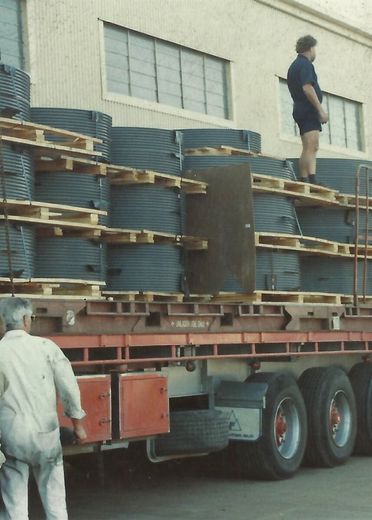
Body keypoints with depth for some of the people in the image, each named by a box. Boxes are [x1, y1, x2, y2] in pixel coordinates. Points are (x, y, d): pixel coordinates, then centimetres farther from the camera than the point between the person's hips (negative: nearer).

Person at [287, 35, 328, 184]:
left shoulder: (294, 66, 23)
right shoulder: (306, 64, -7)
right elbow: (307, 87, -20)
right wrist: (321, 109, -20)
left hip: (300, 110, 10)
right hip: (309, 110, -10)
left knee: (307, 149, 10)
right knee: (311, 147, -19)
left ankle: (303, 181, 5)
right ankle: (312, 181, -29)